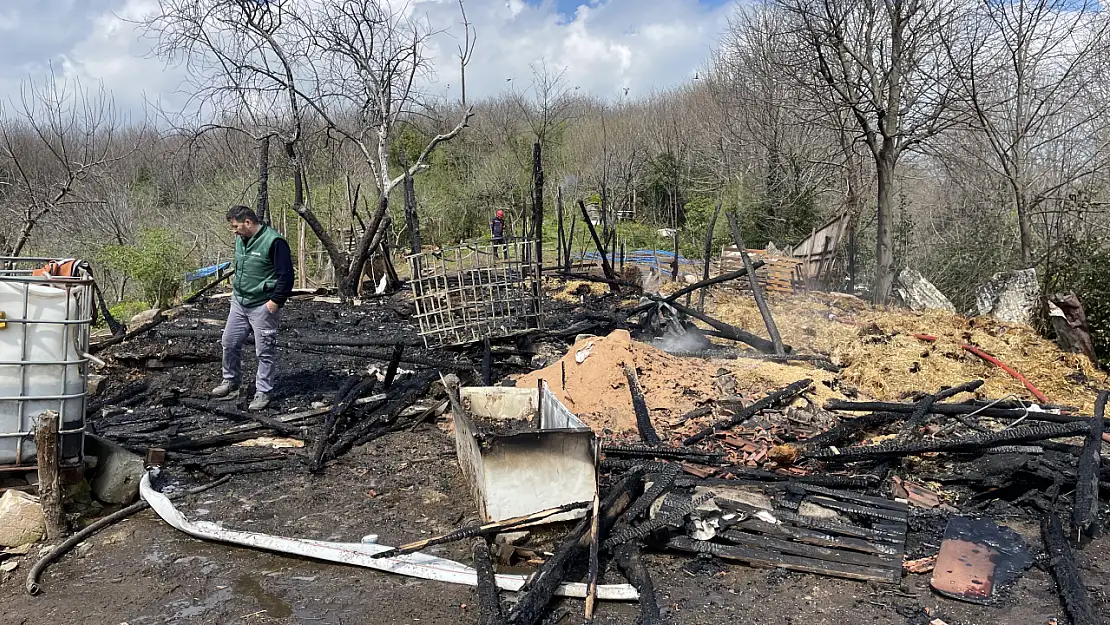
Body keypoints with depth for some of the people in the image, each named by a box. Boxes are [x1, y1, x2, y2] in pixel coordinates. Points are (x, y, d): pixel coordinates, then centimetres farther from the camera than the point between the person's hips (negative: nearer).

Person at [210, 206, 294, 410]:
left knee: (265, 351, 0)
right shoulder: (241, 239, 8)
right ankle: (230, 381, 34)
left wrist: (276, 301, -20)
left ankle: (264, 392, 13)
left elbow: (286, 274, -20)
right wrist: (236, 287, 18)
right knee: (229, 342, 14)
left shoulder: (273, 241, -19)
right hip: (239, 302, 8)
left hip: (263, 306, -8)